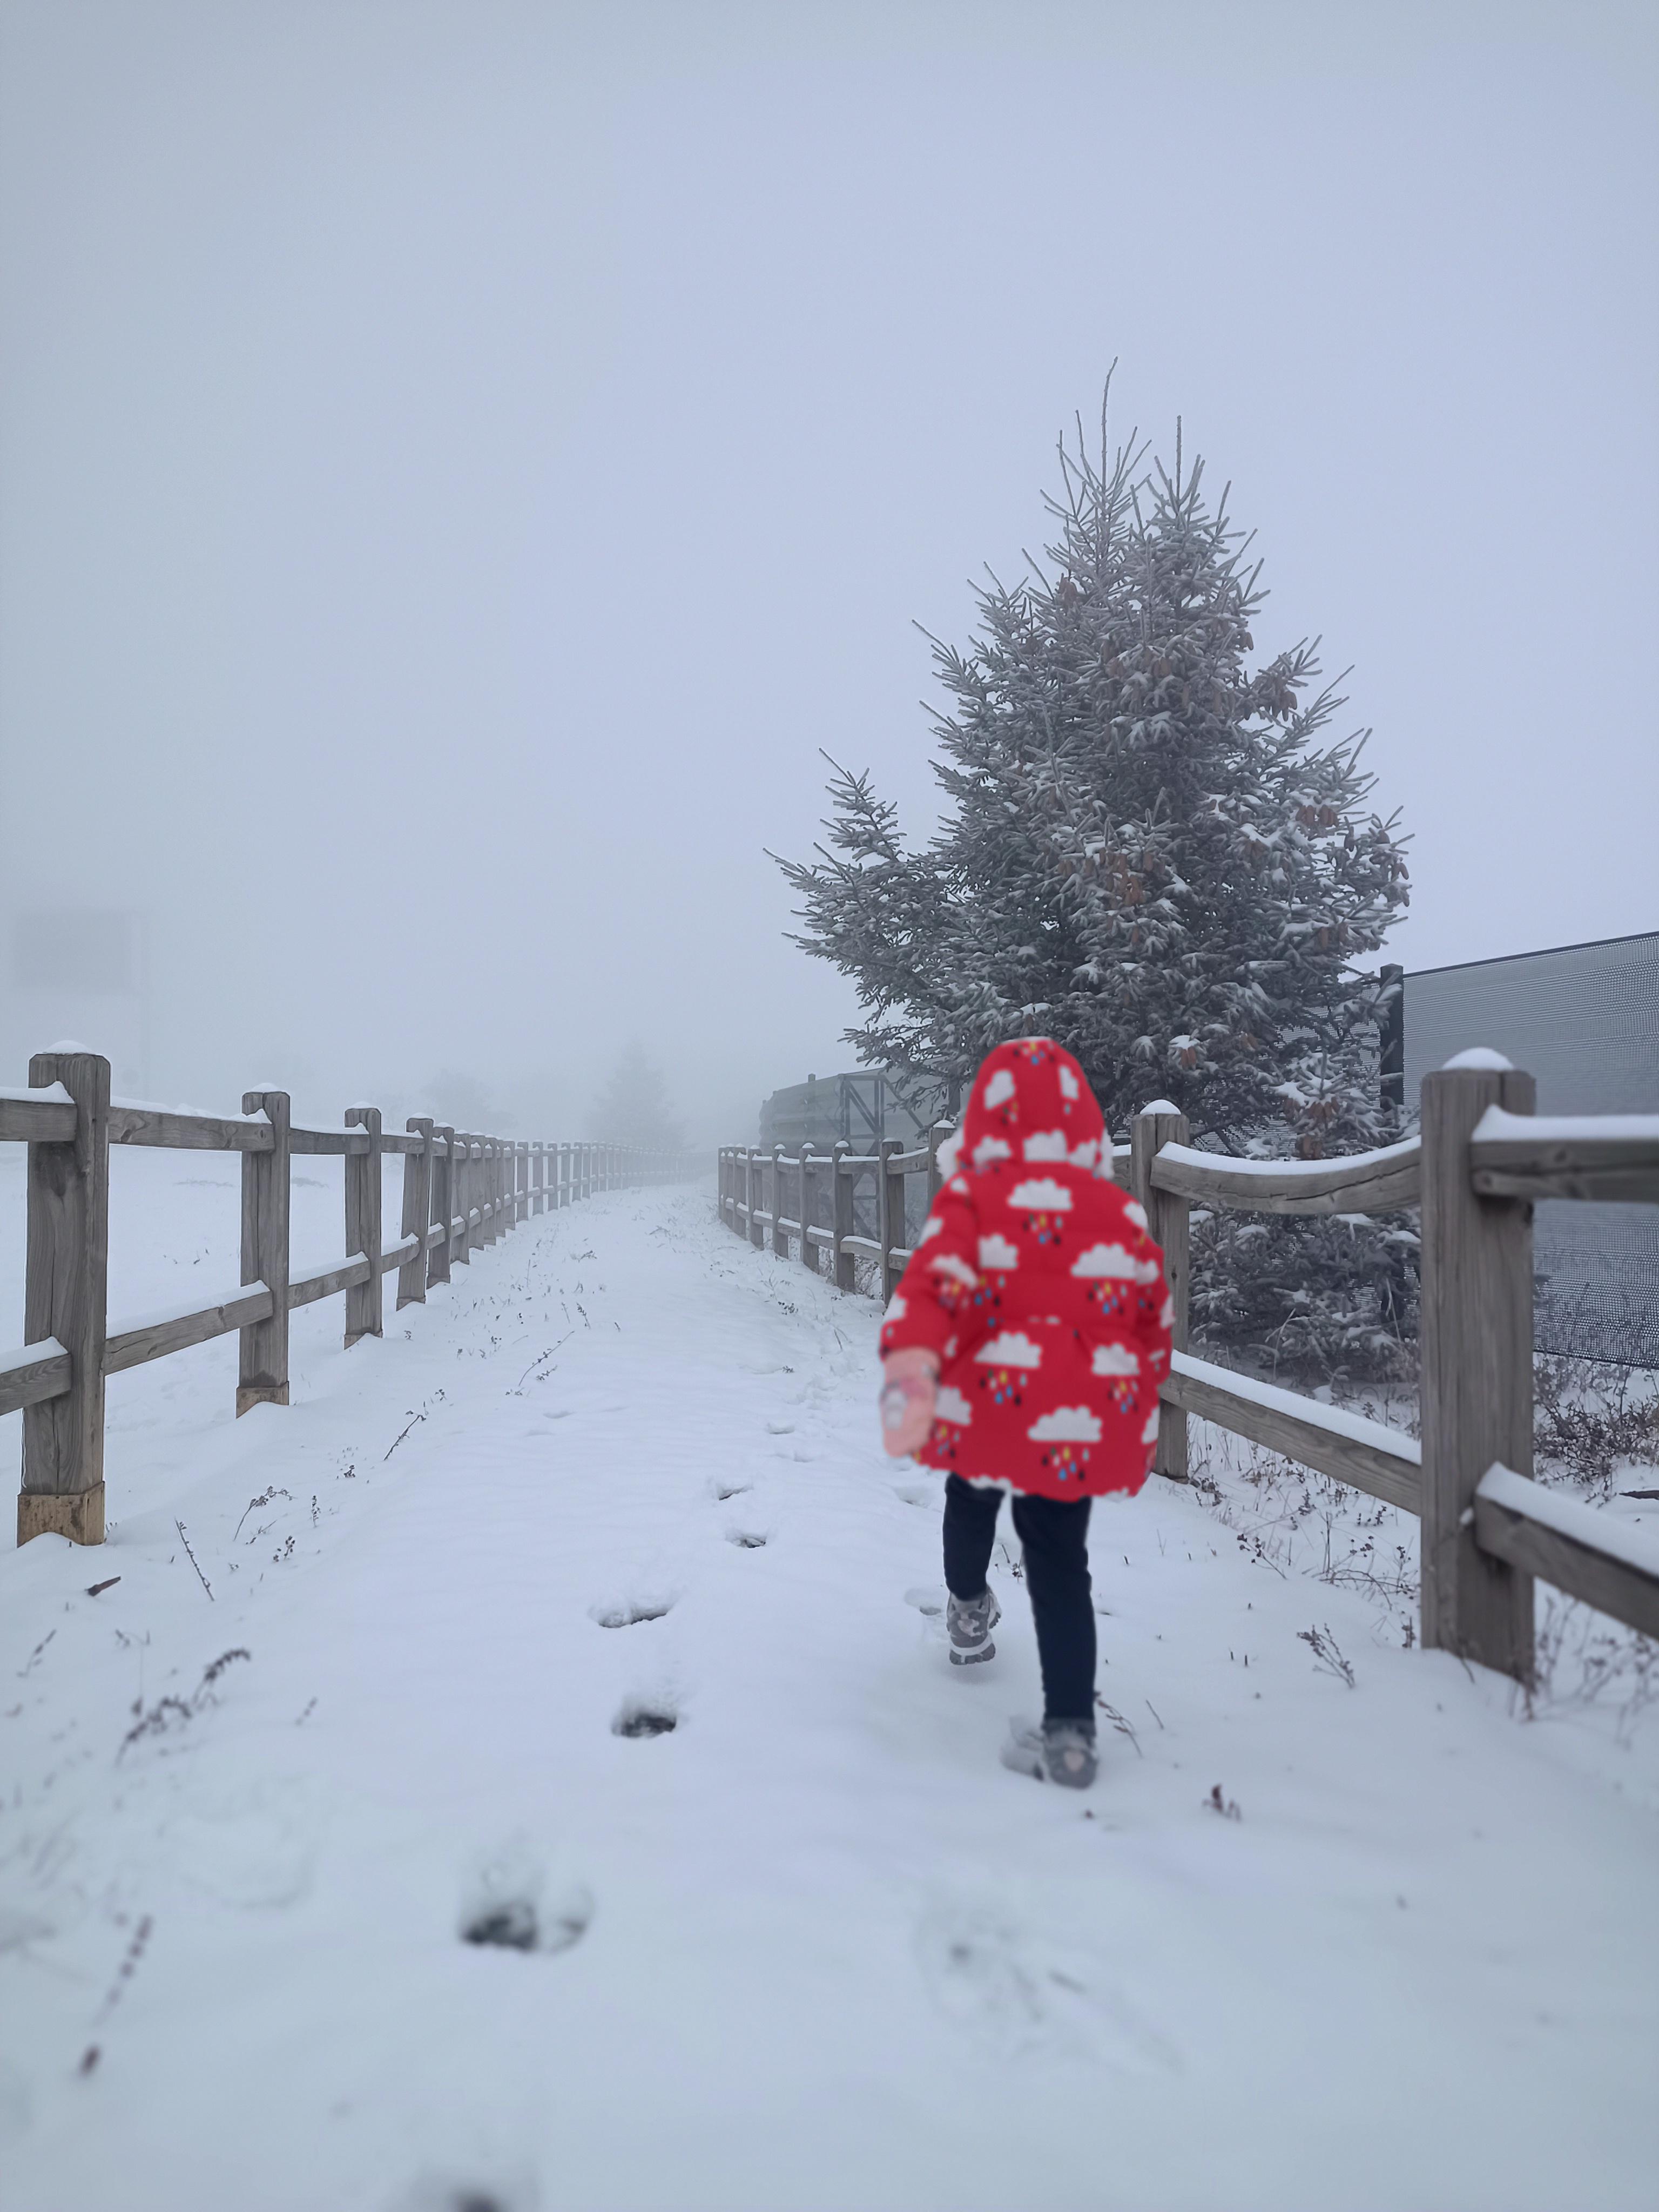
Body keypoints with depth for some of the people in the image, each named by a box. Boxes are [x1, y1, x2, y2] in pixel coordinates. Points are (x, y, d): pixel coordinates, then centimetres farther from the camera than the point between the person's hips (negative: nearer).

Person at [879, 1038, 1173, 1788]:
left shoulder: (971, 1196, -4)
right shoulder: (1119, 1209, 8)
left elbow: (935, 1284, -21)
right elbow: (1155, 1315, 14)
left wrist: (908, 1372, -33)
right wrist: (1138, 1403, 29)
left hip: (990, 1406, -2)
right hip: (1089, 1425, 2)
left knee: (972, 1491, 30)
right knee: (1060, 1563, 12)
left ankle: (969, 1614, 52)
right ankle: (1070, 1731, 6)